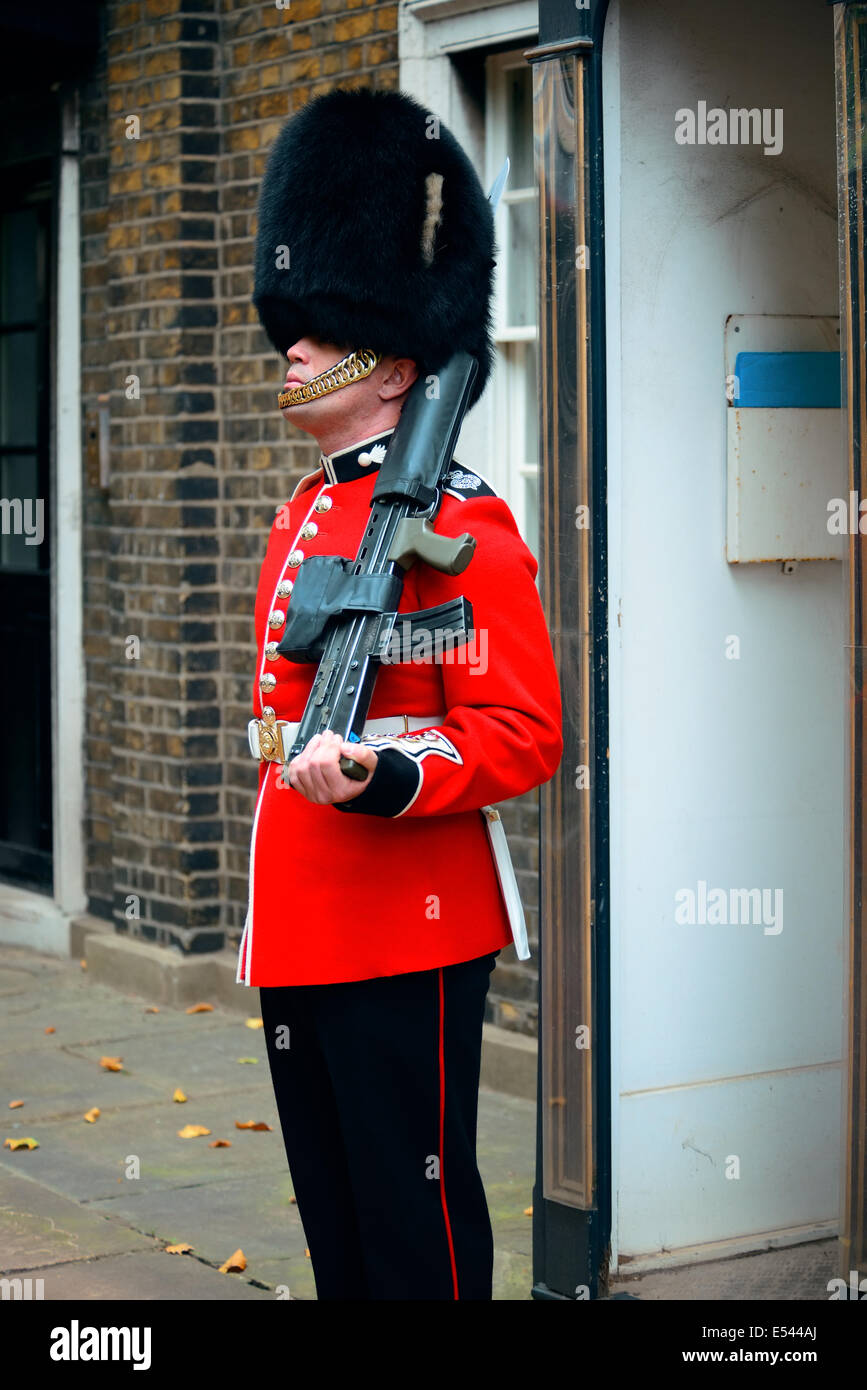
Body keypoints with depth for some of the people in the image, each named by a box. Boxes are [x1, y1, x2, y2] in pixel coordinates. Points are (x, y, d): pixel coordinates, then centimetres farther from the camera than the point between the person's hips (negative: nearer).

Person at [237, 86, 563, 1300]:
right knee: (333, 1221, 15)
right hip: (301, 934, 8)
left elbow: (524, 735, -15)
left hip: (410, 936, -8)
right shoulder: (303, 518, 14)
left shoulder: (460, 524, -12)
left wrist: (384, 781, -32)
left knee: (417, 1223, 0)